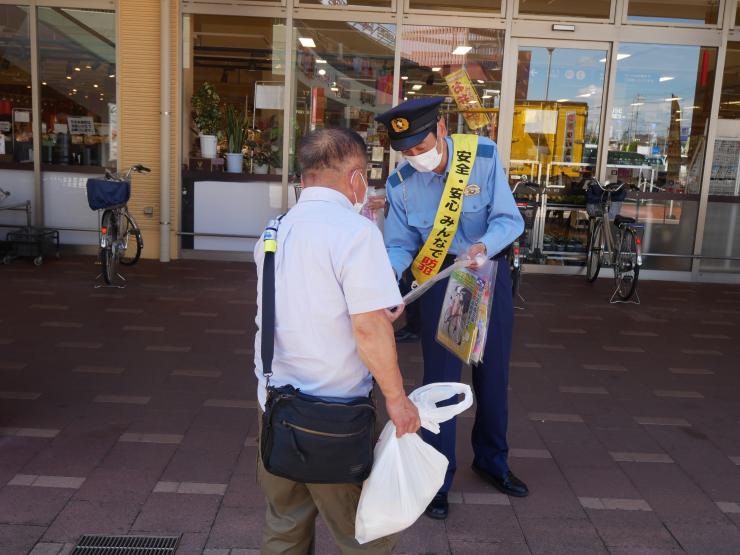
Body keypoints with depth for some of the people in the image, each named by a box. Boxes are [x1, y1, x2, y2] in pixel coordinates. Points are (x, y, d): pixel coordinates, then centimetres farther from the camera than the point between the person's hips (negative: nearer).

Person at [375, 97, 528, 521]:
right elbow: (401, 244, -6)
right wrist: (388, 274, -28)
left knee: (493, 372, 14)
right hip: (439, 280, -1)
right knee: (441, 376, 1)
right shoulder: (401, 182, -12)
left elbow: (510, 219, -16)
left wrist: (483, 246, -37)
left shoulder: (484, 156, -17)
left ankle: (492, 461, 37)